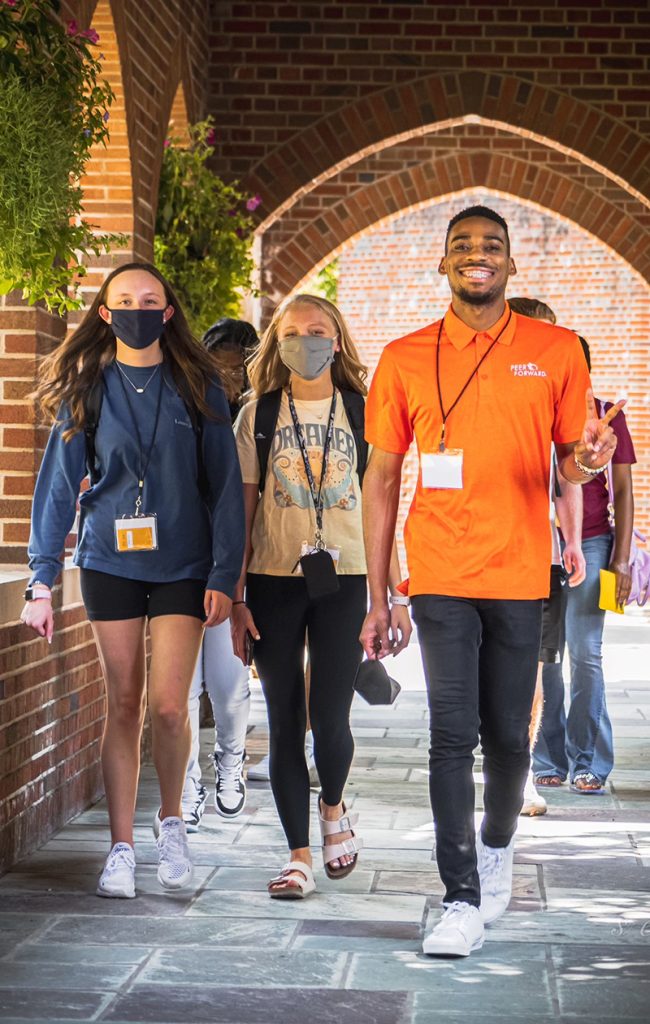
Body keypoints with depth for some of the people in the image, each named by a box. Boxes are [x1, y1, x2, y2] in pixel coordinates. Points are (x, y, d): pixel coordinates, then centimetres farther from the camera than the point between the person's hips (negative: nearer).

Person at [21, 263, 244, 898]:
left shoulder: (196, 387, 1)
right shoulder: (86, 389, 4)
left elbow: (224, 484, 1)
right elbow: (58, 483, 3)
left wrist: (224, 575, -5)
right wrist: (42, 580, -3)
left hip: (183, 565, -1)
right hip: (110, 562, 1)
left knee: (168, 705, -9)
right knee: (123, 704, 4)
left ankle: (171, 817, 18)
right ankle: (121, 849, 12)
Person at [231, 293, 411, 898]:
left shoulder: (363, 413, 5)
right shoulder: (257, 416, 5)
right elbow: (241, 511, 5)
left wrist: (396, 594, 3)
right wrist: (235, 598, -1)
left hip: (343, 579, -1)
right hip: (273, 581, 1)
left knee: (329, 717, -7)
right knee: (285, 722, 2)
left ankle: (333, 810, 25)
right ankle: (299, 857, 10)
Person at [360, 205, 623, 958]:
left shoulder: (555, 352, 3)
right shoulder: (405, 359, 4)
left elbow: (570, 461, 9)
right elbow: (382, 479, 6)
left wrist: (588, 460, -18)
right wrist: (377, 599, 3)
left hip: (519, 576, 1)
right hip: (441, 577, -1)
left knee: (508, 734, 8)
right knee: (452, 733, -6)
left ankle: (497, 848, 34)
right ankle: (463, 899, -2)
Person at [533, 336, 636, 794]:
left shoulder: (606, 413, 5)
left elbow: (624, 489, 6)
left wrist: (622, 558, 0)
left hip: (590, 543, -2)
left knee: (585, 654, -4)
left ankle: (588, 764, 1)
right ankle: (549, 760, 10)